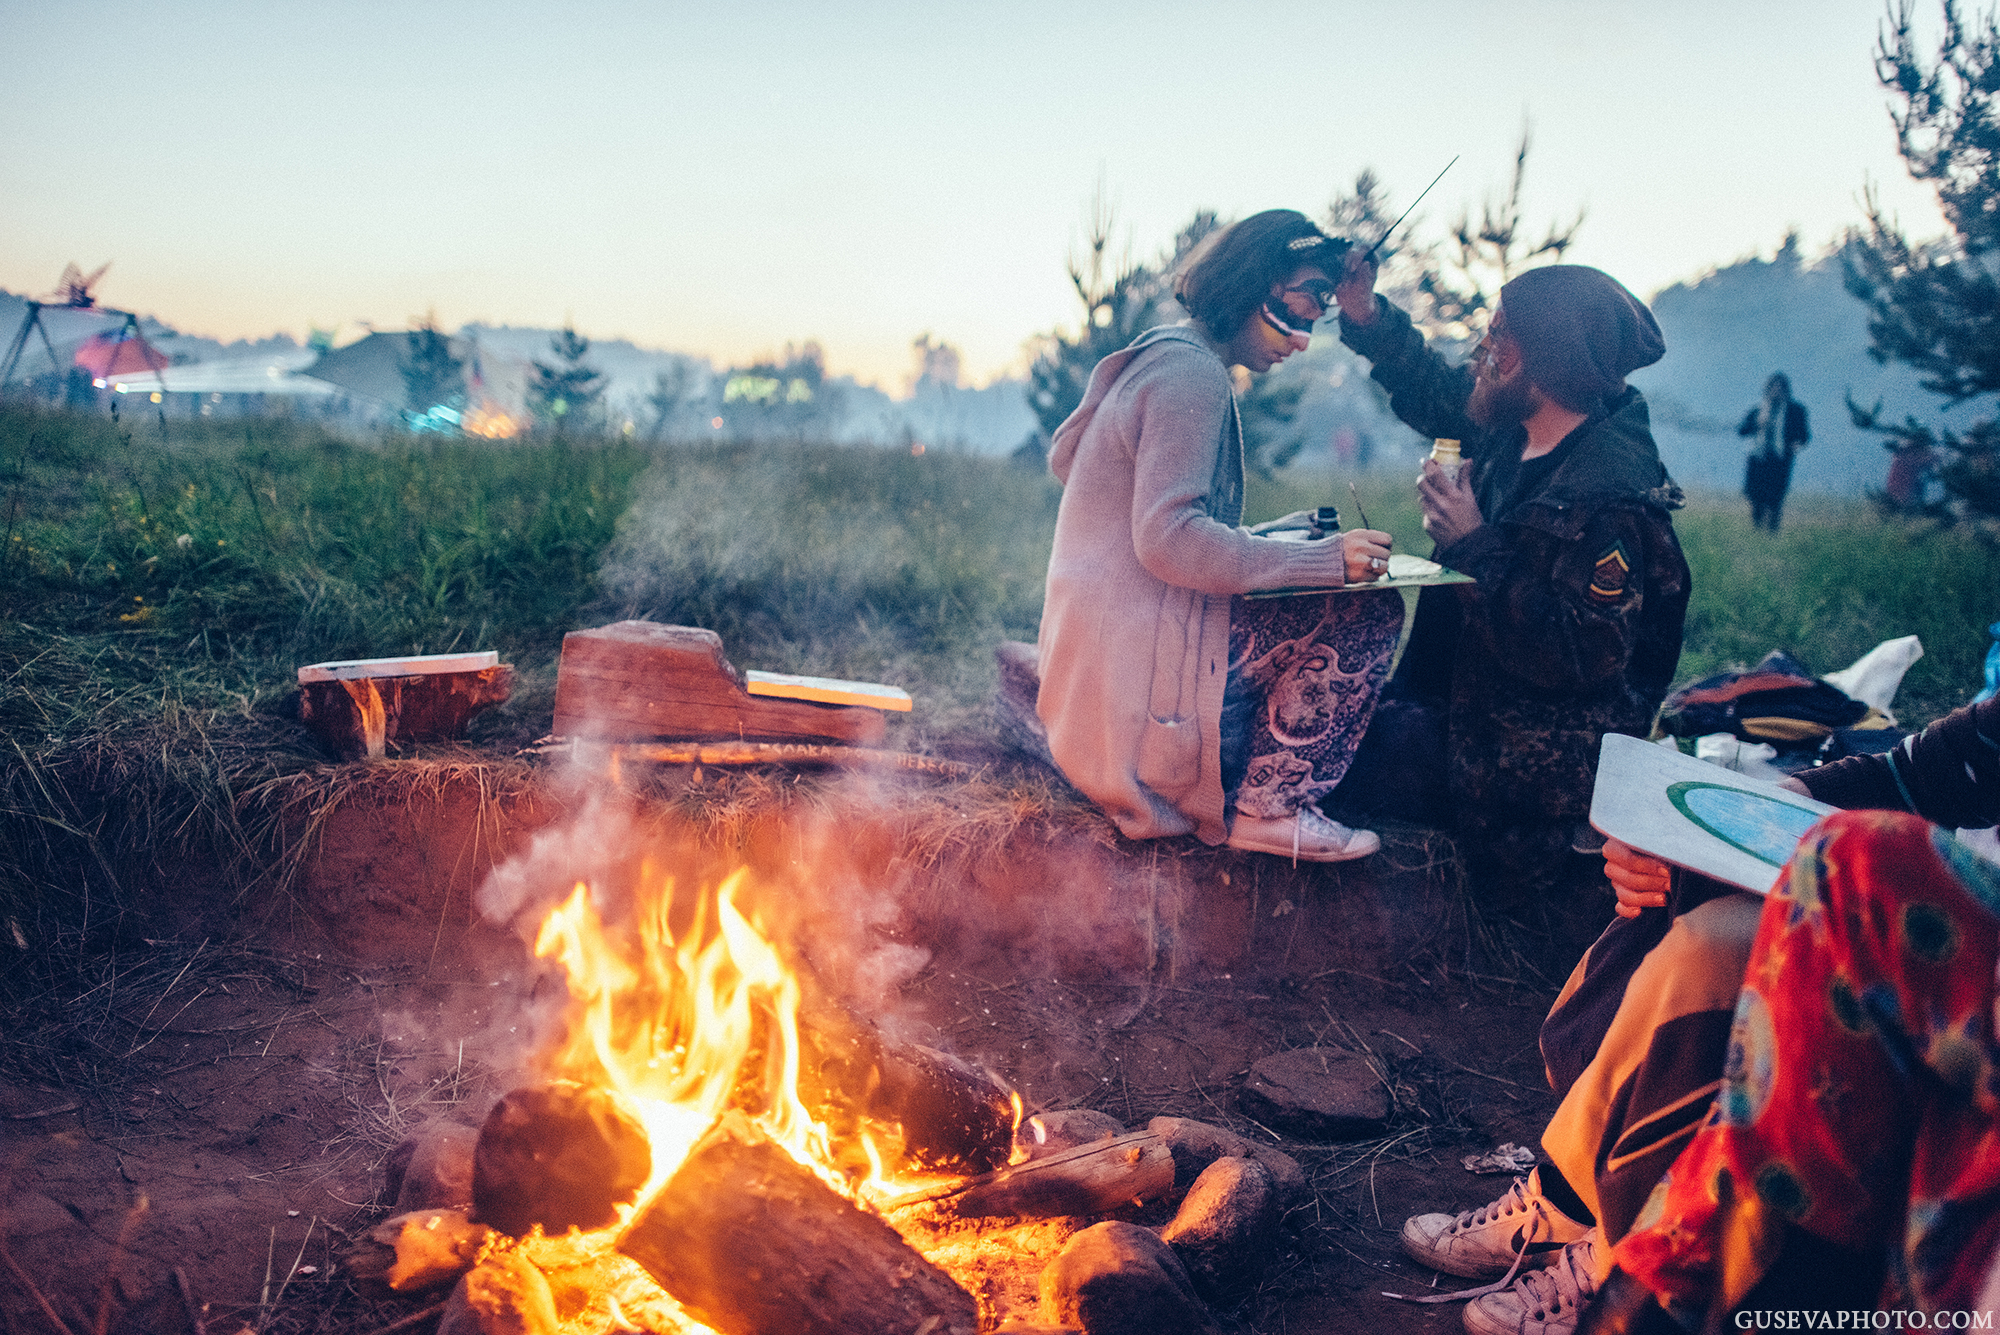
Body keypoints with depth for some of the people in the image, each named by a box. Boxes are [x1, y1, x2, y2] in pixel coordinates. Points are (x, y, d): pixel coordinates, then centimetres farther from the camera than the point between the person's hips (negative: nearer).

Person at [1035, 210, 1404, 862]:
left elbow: (1063, 456, 23)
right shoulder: (1193, 374, -17)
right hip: (1140, 663, -11)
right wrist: (1324, 559, -24)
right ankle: (1266, 808, -5)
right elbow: (1167, 540, -25)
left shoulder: (1155, 355, 15)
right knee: (1370, 610, -11)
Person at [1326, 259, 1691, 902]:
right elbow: (1438, 391, 20)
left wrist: (1472, 547, -30)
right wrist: (1366, 317, 8)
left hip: (1528, 765, -9)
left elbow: (1580, 659, -32)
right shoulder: (1518, 429, -1)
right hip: (1466, 692, 9)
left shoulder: (1612, 496, -29)